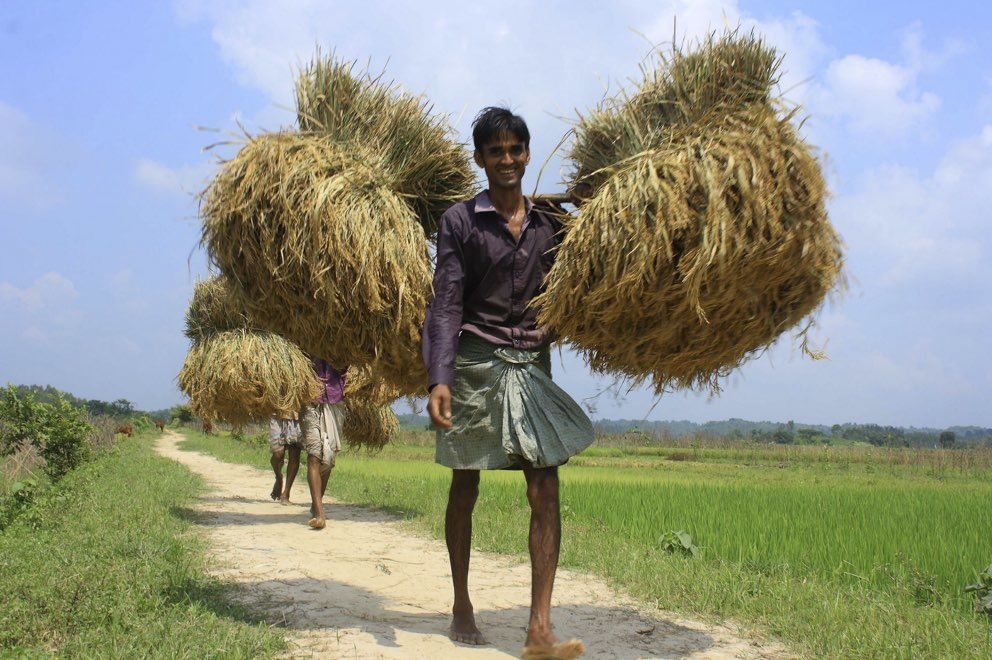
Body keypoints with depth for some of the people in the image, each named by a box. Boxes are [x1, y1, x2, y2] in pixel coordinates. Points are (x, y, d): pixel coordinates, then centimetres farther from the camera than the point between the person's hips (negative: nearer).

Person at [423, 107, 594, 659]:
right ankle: (462, 605, 27)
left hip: (532, 364, 3)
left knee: (546, 493, -7)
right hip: (476, 362, -2)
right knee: (465, 489, 9)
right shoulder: (461, 220, -1)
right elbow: (447, 303, -8)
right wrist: (439, 378, -18)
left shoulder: (550, 223, 10)